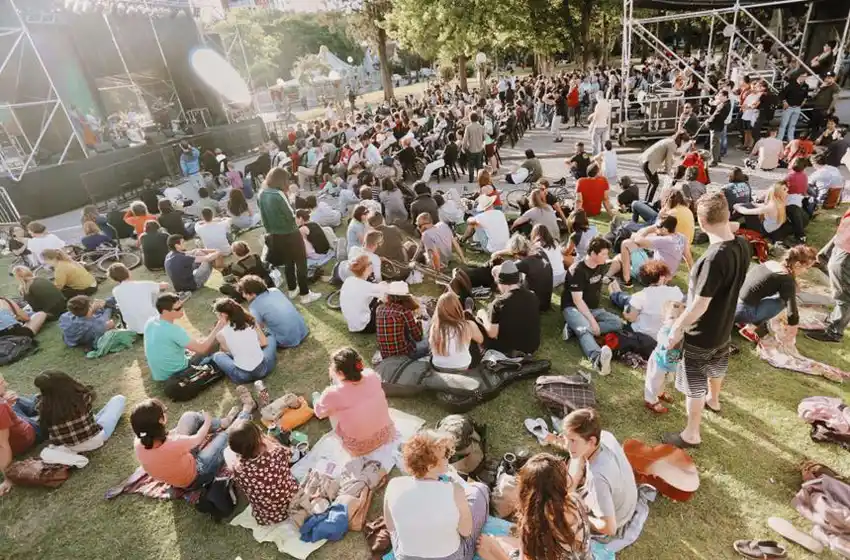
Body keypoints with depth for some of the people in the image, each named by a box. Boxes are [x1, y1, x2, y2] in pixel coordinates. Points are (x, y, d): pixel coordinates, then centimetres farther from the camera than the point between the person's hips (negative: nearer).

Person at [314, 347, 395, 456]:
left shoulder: (333, 394, -29)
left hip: (359, 449, -3)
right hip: (387, 435, 4)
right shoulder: (372, 376, -18)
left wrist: (334, 379, -3)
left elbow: (319, 412, -4)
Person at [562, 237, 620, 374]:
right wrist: (592, 321, -27)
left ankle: (575, 328, -27)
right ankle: (598, 358, -71)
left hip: (594, 308, 8)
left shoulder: (602, 266, 4)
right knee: (585, 329, -40)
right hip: (573, 308, -8)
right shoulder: (577, 270, -19)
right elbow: (577, 300, -22)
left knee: (618, 323, -18)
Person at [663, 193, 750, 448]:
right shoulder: (743, 245, -10)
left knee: (694, 384, 9)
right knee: (716, 364, 33)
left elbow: (698, 306, -29)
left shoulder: (714, 258, -36)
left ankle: (691, 435, 27)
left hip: (701, 334, -8)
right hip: (724, 325, 8)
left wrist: (676, 329, -16)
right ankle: (713, 399, 61)